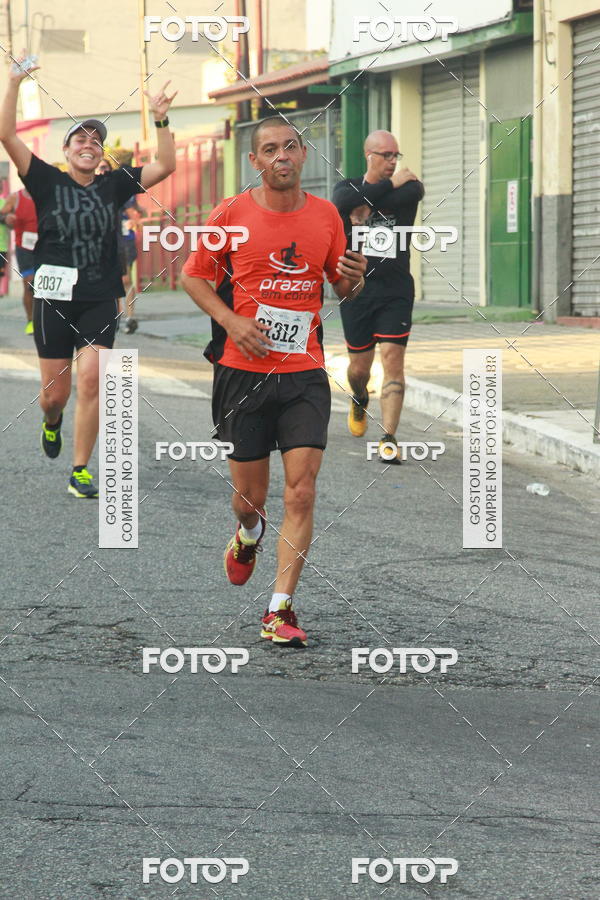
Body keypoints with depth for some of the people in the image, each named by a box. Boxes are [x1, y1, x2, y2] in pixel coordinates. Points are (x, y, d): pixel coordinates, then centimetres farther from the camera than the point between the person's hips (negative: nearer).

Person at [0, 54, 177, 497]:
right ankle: (52, 422, 42)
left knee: (92, 380, -12)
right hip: (55, 298, -1)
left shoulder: (113, 185, 8)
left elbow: (165, 166, 4)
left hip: (100, 299, 1)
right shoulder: (48, 182, 1)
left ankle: (81, 472, -3)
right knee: (55, 392, 4)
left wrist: (161, 120, -7)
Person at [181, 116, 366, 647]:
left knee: (301, 493, -12)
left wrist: (353, 280, -7)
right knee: (249, 499, 6)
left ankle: (280, 611, -5)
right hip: (243, 372, -1)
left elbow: (340, 287, 18)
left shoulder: (325, 215, 6)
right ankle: (249, 538, 45)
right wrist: (231, 321, -9)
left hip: (304, 373, 1)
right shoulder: (231, 214, -2)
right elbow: (193, 276, 7)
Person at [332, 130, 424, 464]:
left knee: (393, 360, -12)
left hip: (396, 289, -1)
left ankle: (389, 439, -11)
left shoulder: (407, 186, 3)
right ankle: (360, 401, 44)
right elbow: (343, 204, -20)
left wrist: (366, 207, -15)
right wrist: (389, 185, -18)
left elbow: (415, 191, -21)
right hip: (357, 288, 1)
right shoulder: (349, 187, 4)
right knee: (359, 367, 9)